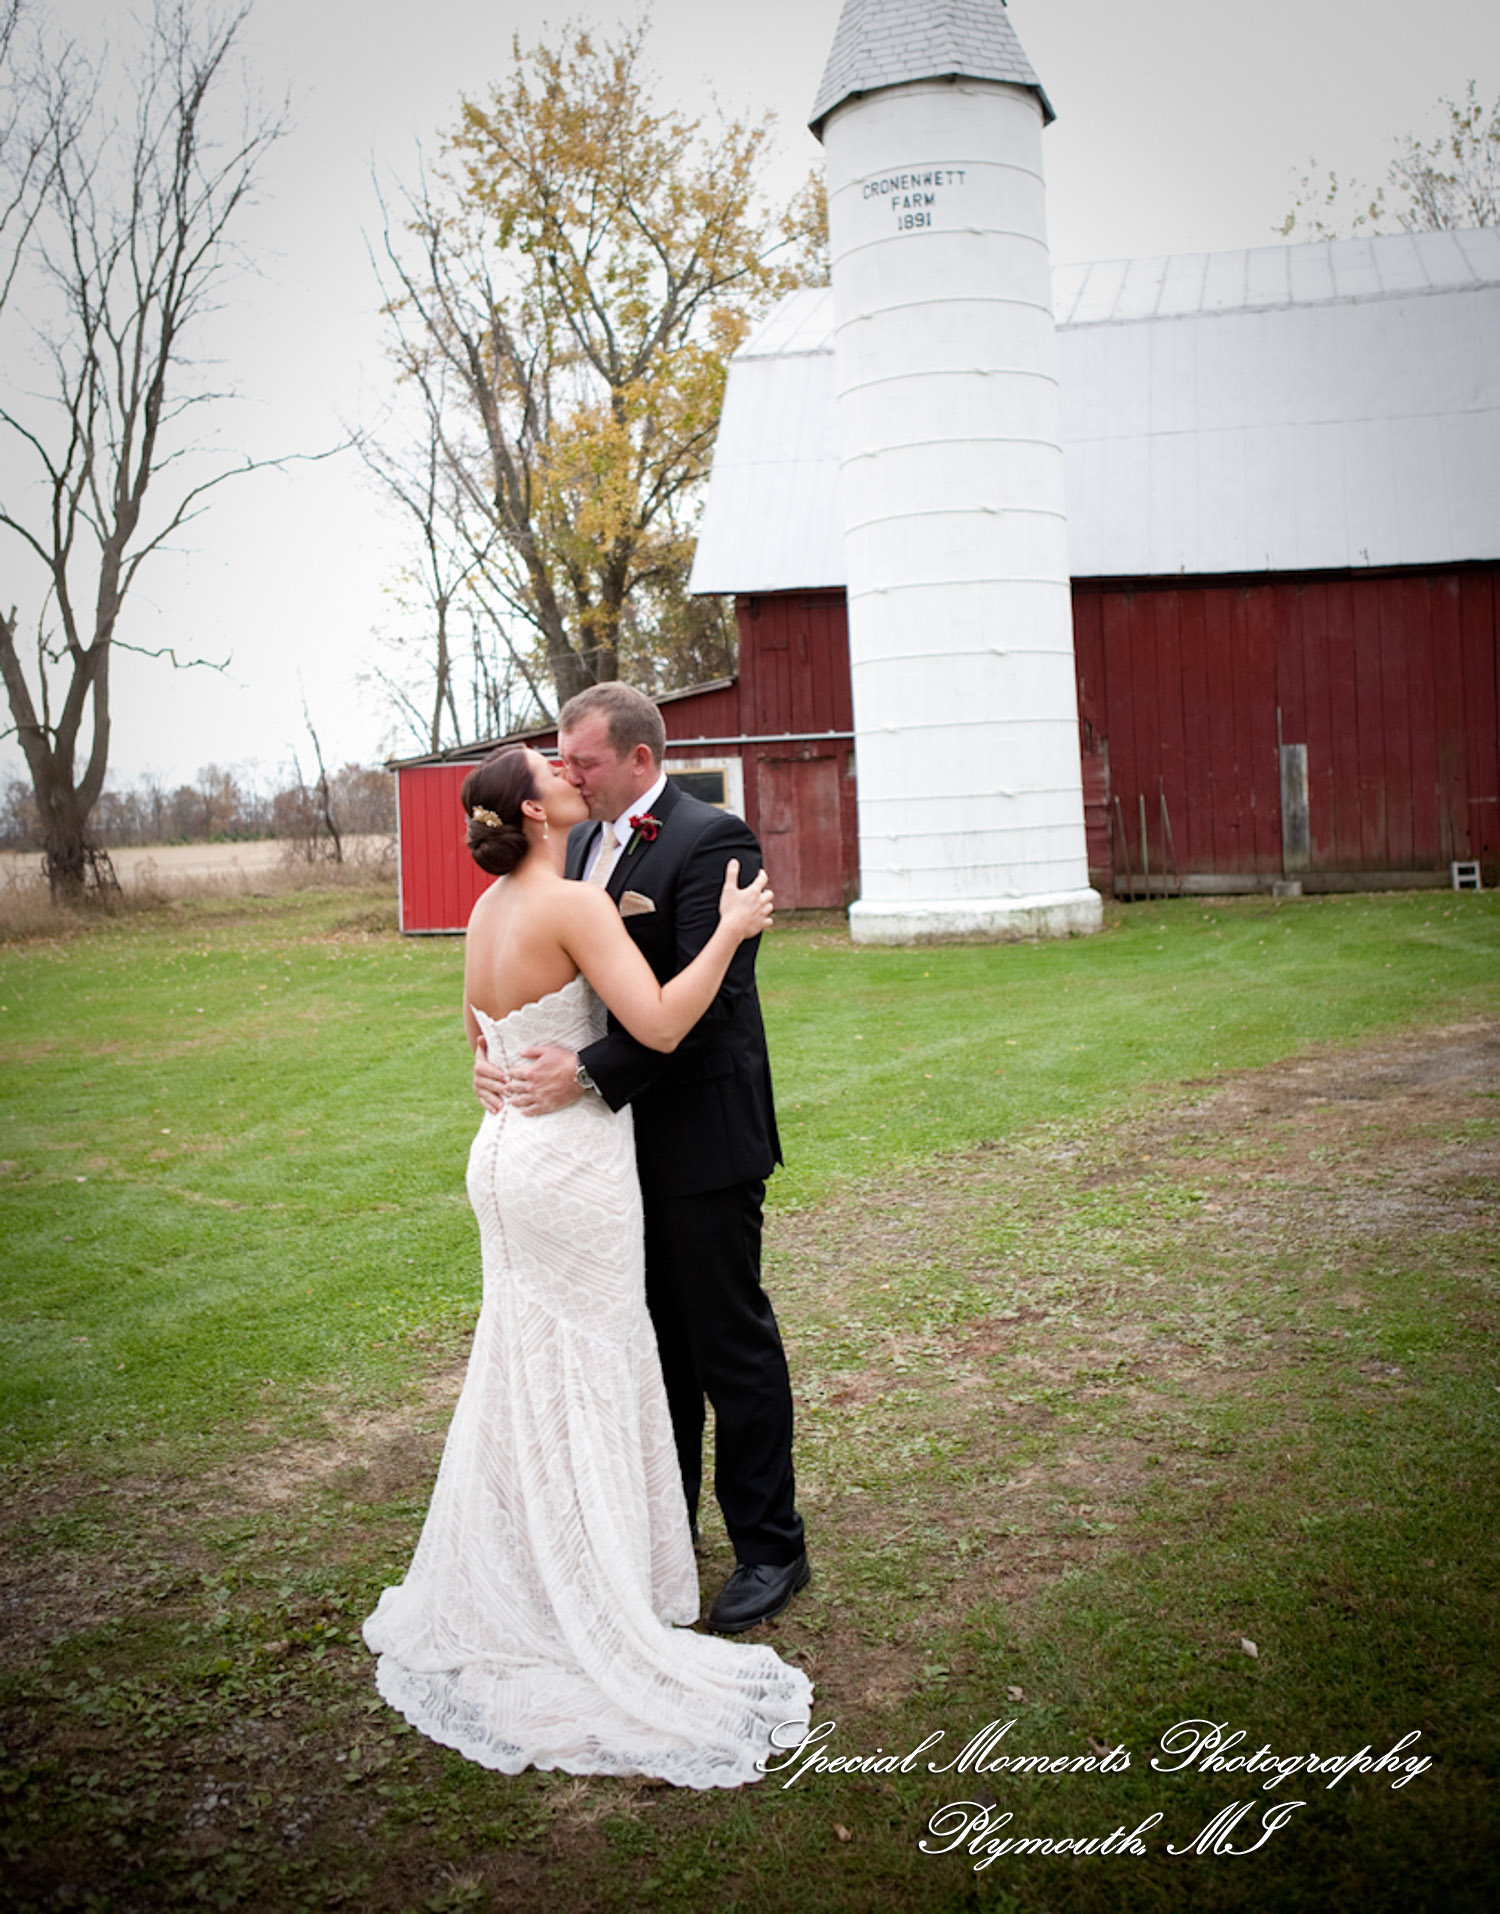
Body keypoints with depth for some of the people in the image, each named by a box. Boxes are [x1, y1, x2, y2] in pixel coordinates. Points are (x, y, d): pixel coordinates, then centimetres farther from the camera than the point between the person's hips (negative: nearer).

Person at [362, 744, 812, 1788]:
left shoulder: (491, 908, 8)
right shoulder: (573, 904, -19)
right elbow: (660, 1024, -27)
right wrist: (729, 930, -17)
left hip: (507, 1150, 9)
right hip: (572, 1163, -8)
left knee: (522, 1377, 19)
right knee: (586, 1383, 3)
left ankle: (499, 1593, 34)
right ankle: (585, 1621, 14)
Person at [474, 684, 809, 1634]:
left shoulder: (711, 839, -15)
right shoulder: (580, 842, 11)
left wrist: (589, 1070, -28)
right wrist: (496, 1048, -8)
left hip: (700, 1136, -8)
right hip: (617, 1137, 8)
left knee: (731, 1344, 3)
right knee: (651, 1343, 18)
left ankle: (770, 1548, 18)